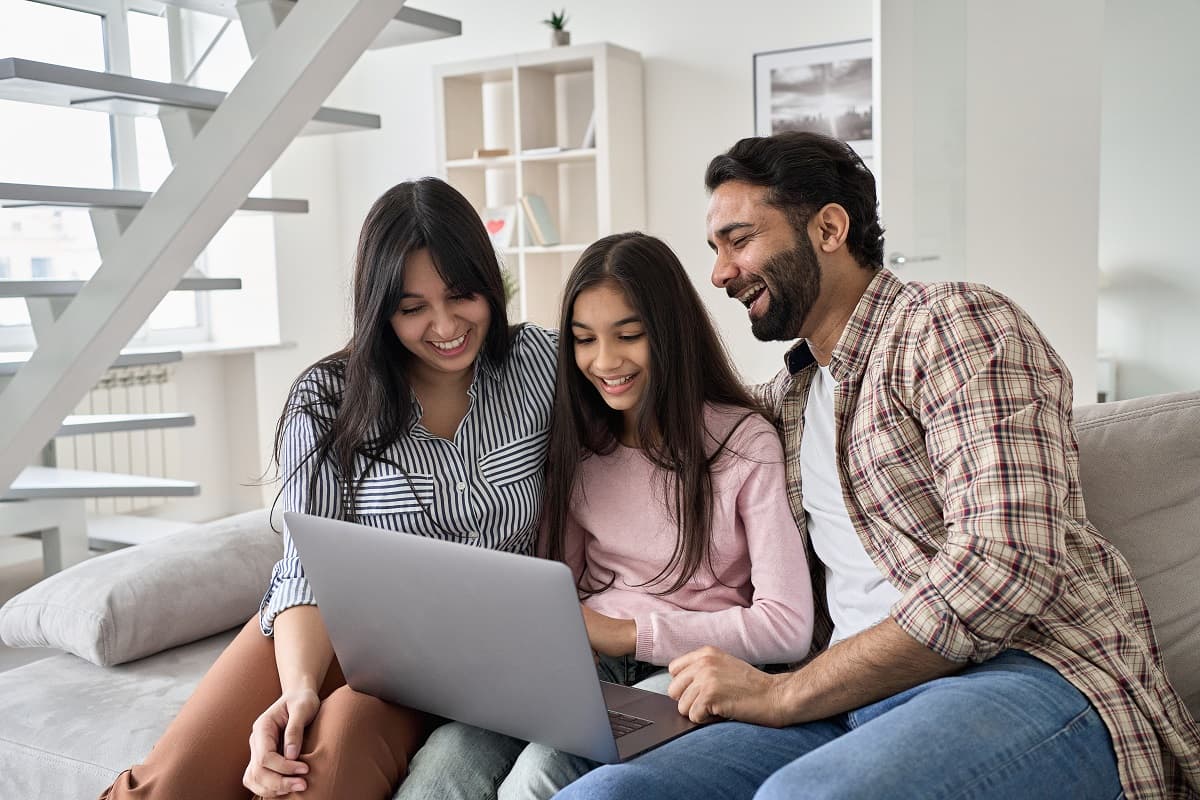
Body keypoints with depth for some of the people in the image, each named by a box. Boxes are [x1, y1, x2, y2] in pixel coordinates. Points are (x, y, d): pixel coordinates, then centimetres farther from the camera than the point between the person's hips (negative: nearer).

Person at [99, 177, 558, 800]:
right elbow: (311, 567, -10)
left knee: (344, 735, -33)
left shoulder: (540, 362, -2)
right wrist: (299, 687, -28)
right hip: (331, 628, 1)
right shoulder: (327, 398, -4)